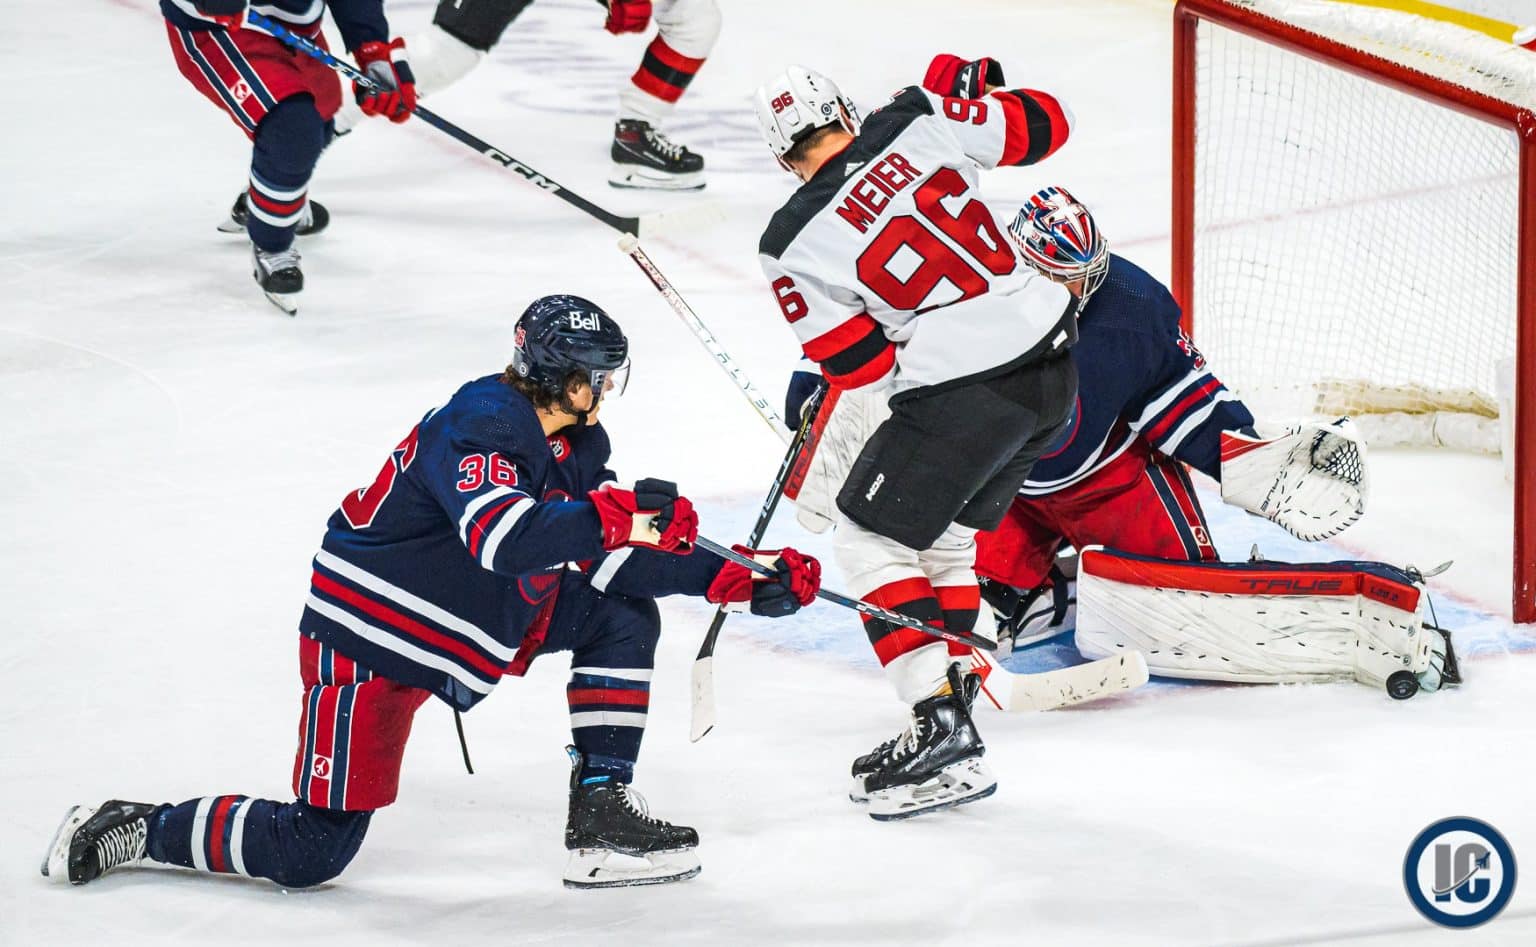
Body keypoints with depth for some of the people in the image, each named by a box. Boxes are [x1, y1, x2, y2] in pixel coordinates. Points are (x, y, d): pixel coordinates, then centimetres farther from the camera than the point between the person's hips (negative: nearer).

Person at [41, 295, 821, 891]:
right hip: (364, 633, -9)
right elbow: (503, 539, -41)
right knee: (311, 853, -11)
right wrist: (616, 514, -43)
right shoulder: (479, 426, -24)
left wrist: (736, 579, -1)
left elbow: (616, 555, 6)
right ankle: (132, 830, 6)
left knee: (623, 612, 0)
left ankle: (601, 817, 0)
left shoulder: (575, 446, 5)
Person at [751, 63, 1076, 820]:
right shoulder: (918, 125, -1)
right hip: (1052, 361, 7)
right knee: (944, 534, 21)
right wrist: (969, 100, 24)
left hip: (960, 393, -7)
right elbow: (1042, 125, 7)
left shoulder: (795, 246, -8)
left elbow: (860, 370, -4)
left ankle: (944, 726, -4)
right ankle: (946, 724, 22)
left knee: (872, 540, 6)